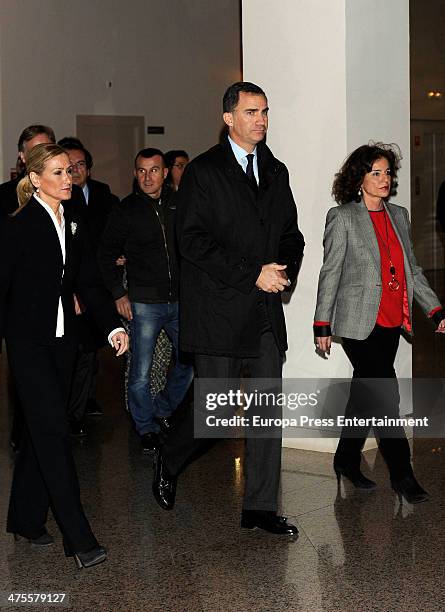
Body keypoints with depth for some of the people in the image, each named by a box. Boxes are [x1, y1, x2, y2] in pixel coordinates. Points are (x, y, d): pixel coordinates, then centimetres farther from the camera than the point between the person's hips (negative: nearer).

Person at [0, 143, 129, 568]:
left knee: (42, 430, 12)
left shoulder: (74, 226, 11)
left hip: (62, 340, 7)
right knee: (53, 430, -10)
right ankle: (79, 539, -10)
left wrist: (113, 326, -3)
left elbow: (88, 283, 10)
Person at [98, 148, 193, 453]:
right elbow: (107, 254, 5)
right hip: (144, 303, -3)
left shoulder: (179, 204, 4)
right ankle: (147, 428, 17)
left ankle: (163, 410, 31)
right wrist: (118, 294, -1)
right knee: (141, 373, -2)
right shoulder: (127, 210, -2)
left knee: (189, 362, 9)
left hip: (181, 301, 3)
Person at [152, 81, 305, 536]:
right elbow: (192, 240, -12)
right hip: (218, 314, -5)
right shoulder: (202, 172, -3)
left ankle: (260, 508, 14)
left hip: (265, 313, 6)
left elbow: (291, 233, 19)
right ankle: (167, 462, 26)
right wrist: (252, 274, -15)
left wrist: (285, 269, -3)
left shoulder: (276, 172, 15)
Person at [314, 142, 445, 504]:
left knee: (366, 393, 12)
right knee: (385, 395, -9)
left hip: (391, 323, 6)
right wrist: (322, 325, -4)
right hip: (359, 323, -6)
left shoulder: (399, 216, 14)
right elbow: (330, 273, -3)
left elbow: (412, 269, 17)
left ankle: (347, 461, 25)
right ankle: (402, 474, -1)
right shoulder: (343, 217, -3)